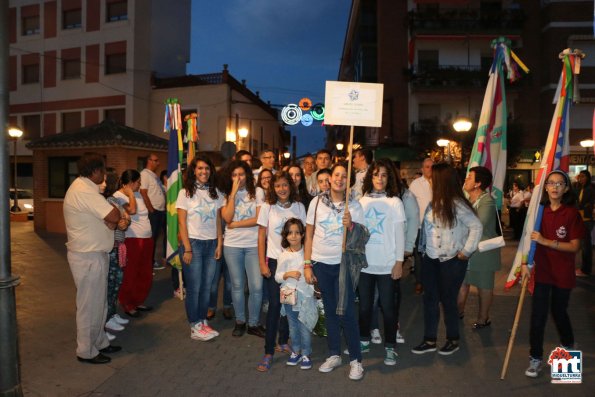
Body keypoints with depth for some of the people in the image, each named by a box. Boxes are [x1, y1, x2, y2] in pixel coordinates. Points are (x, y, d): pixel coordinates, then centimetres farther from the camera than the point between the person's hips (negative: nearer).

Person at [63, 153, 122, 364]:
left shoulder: (84, 187, 11)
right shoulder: (84, 192, -23)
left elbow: (110, 218, 9)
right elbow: (115, 216, -24)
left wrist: (112, 220, -12)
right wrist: (113, 218, -3)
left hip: (94, 254, 10)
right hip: (88, 257, -10)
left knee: (98, 303, 19)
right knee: (90, 305, 3)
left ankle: (99, 342, 33)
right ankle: (86, 351, 17)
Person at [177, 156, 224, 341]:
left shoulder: (215, 192, 8)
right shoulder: (186, 192, -2)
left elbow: (218, 220, 9)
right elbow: (182, 222, -5)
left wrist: (219, 244, 2)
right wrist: (187, 249, -10)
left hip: (211, 244, 3)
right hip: (193, 243, -3)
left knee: (206, 286, 6)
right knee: (194, 287, 1)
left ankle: (203, 322, 19)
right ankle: (195, 327, 12)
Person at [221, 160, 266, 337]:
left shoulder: (256, 194, 1)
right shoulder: (226, 195, 4)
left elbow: (259, 219, -9)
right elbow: (227, 218, -12)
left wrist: (235, 224, -11)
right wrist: (233, 193, -12)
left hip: (253, 245, -1)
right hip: (232, 245, 1)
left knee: (256, 286, -3)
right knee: (237, 285, 10)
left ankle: (253, 323, 15)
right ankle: (240, 321, 27)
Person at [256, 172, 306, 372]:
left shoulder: (299, 207, 3)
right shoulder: (267, 207, -2)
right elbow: (261, 237, -1)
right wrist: (262, 264, -6)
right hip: (274, 260, -2)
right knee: (275, 304, -3)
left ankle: (284, 340, 27)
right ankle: (268, 352, 5)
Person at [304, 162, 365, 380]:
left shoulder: (354, 206, -3)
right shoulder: (317, 202, 0)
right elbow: (309, 235, 3)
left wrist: (350, 225, -23)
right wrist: (307, 264, 0)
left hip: (343, 264, -2)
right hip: (320, 263, 2)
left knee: (346, 312, -3)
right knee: (330, 310, 13)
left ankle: (355, 359, 13)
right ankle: (334, 355, 28)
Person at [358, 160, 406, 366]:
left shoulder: (395, 202, -1)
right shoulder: (362, 201, 6)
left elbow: (399, 234, -2)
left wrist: (399, 261, -6)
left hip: (387, 264, -2)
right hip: (364, 262, 3)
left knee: (388, 306, 4)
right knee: (364, 305, 13)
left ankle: (390, 347, 18)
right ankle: (363, 341, 29)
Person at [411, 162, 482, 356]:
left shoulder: (457, 204, -14)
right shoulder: (434, 203, 6)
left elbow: (476, 226, -15)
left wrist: (466, 251, -13)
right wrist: (423, 249, 3)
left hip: (451, 260, -6)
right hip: (431, 259, 6)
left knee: (448, 300, 7)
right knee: (430, 299, 10)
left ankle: (453, 340, 26)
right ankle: (429, 340, 21)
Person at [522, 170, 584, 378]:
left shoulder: (572, 213, -10)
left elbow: (575, 246, -13)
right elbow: (531, 239, 4)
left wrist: (546, 242, -24)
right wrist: (525, 263, -6)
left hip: (563, 273, -2)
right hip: (542, 270, 2)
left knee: (559, 311, 15)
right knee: (538, 314, 0)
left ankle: (568, 345, 44)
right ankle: (536, 358, 11)